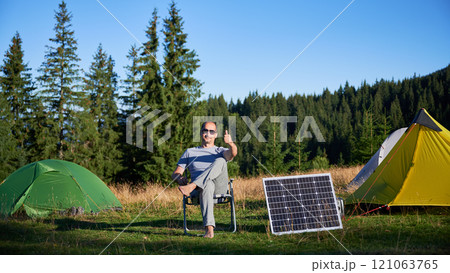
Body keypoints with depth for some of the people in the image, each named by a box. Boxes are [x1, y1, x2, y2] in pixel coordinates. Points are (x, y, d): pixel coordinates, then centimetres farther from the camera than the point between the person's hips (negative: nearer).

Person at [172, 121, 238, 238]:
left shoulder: (220, 151, 26)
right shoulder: (189, 152, 28)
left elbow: (232, 153, -2)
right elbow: (175, 173, 18)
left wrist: (231, 143, -28)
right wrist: (180, 178, -9)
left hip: (220, 187, 1)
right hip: (201, 187, 0)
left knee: (220, 161, -29)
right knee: (207, 185, -41)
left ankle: (191, 186, -45)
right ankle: (209, 228, -55)